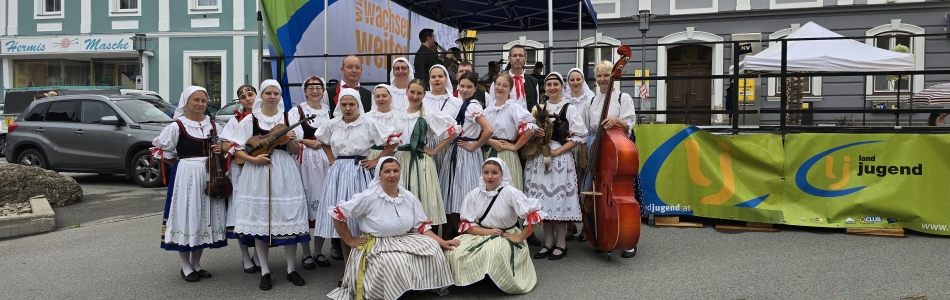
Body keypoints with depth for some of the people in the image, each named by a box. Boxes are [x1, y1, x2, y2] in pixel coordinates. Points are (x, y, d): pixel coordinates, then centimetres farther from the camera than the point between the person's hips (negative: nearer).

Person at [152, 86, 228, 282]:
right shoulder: (177, 126, -6)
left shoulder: (212, 125, 8)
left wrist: (219, 151, -3)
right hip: (186, 175, -5)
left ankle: (196, 264, 22)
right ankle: (186, 266, 12)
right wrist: (177, 161, -2)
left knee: (204, 216, 9)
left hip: (209, 174, 5)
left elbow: (219, 148, 19)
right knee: (186, 216, 0)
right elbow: (158, 148, 1)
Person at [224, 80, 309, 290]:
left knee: (288, 217, -1)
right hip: (258, 172, 0)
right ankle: (265, 271, 13)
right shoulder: (251, 119, 3)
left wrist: (291, 141, -12)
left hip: (285, 172, 1)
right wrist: (253, 159, -14)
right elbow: (237, 149, 2)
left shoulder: (288, 118, 7)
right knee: (260, 219, 2)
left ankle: (291, 269, 12)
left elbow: (296, 151, 8)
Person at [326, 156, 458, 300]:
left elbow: (421, 226, 4)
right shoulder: (369, 197, -13)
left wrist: (442, 242, -8)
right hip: (376, 245, -5)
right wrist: (350, 241, -6)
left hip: (405, 241, 5)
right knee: (397, 262, -34)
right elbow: (337, 214, -10)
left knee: (433, 249, -17)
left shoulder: (409, 197, 1)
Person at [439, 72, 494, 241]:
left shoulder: (473, 106, -14)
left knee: (463, 198, -5)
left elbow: (489, 130, -26)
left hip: (466, 154, -8)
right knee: (452, 197, 12)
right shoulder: (460, 105, 12)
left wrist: (474, 146, -15)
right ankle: (447, 238, 21)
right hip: (454, 153, 8)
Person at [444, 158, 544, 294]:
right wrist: (487, 232, -19)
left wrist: (519, 238, -16)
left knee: (494, 253, -38)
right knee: (454, 250, -22)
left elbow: (535, 214, -17)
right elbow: (465, 224, -3)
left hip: (506, 237, -4)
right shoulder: (474, 195, -2)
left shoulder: (511, 193, -13)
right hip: (481, 235, 4)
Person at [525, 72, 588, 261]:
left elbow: (578, 136, -6)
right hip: (539, 160, 4)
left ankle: (560, 244, 7)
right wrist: (535, 134, -6)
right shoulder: (538, 109, 13)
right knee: (544, 201, 5)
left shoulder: (570, 109, 0)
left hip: (561, 159, -4)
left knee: (559, 200, -3)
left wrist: (557, 151, -14)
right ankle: (548, 243, 14)